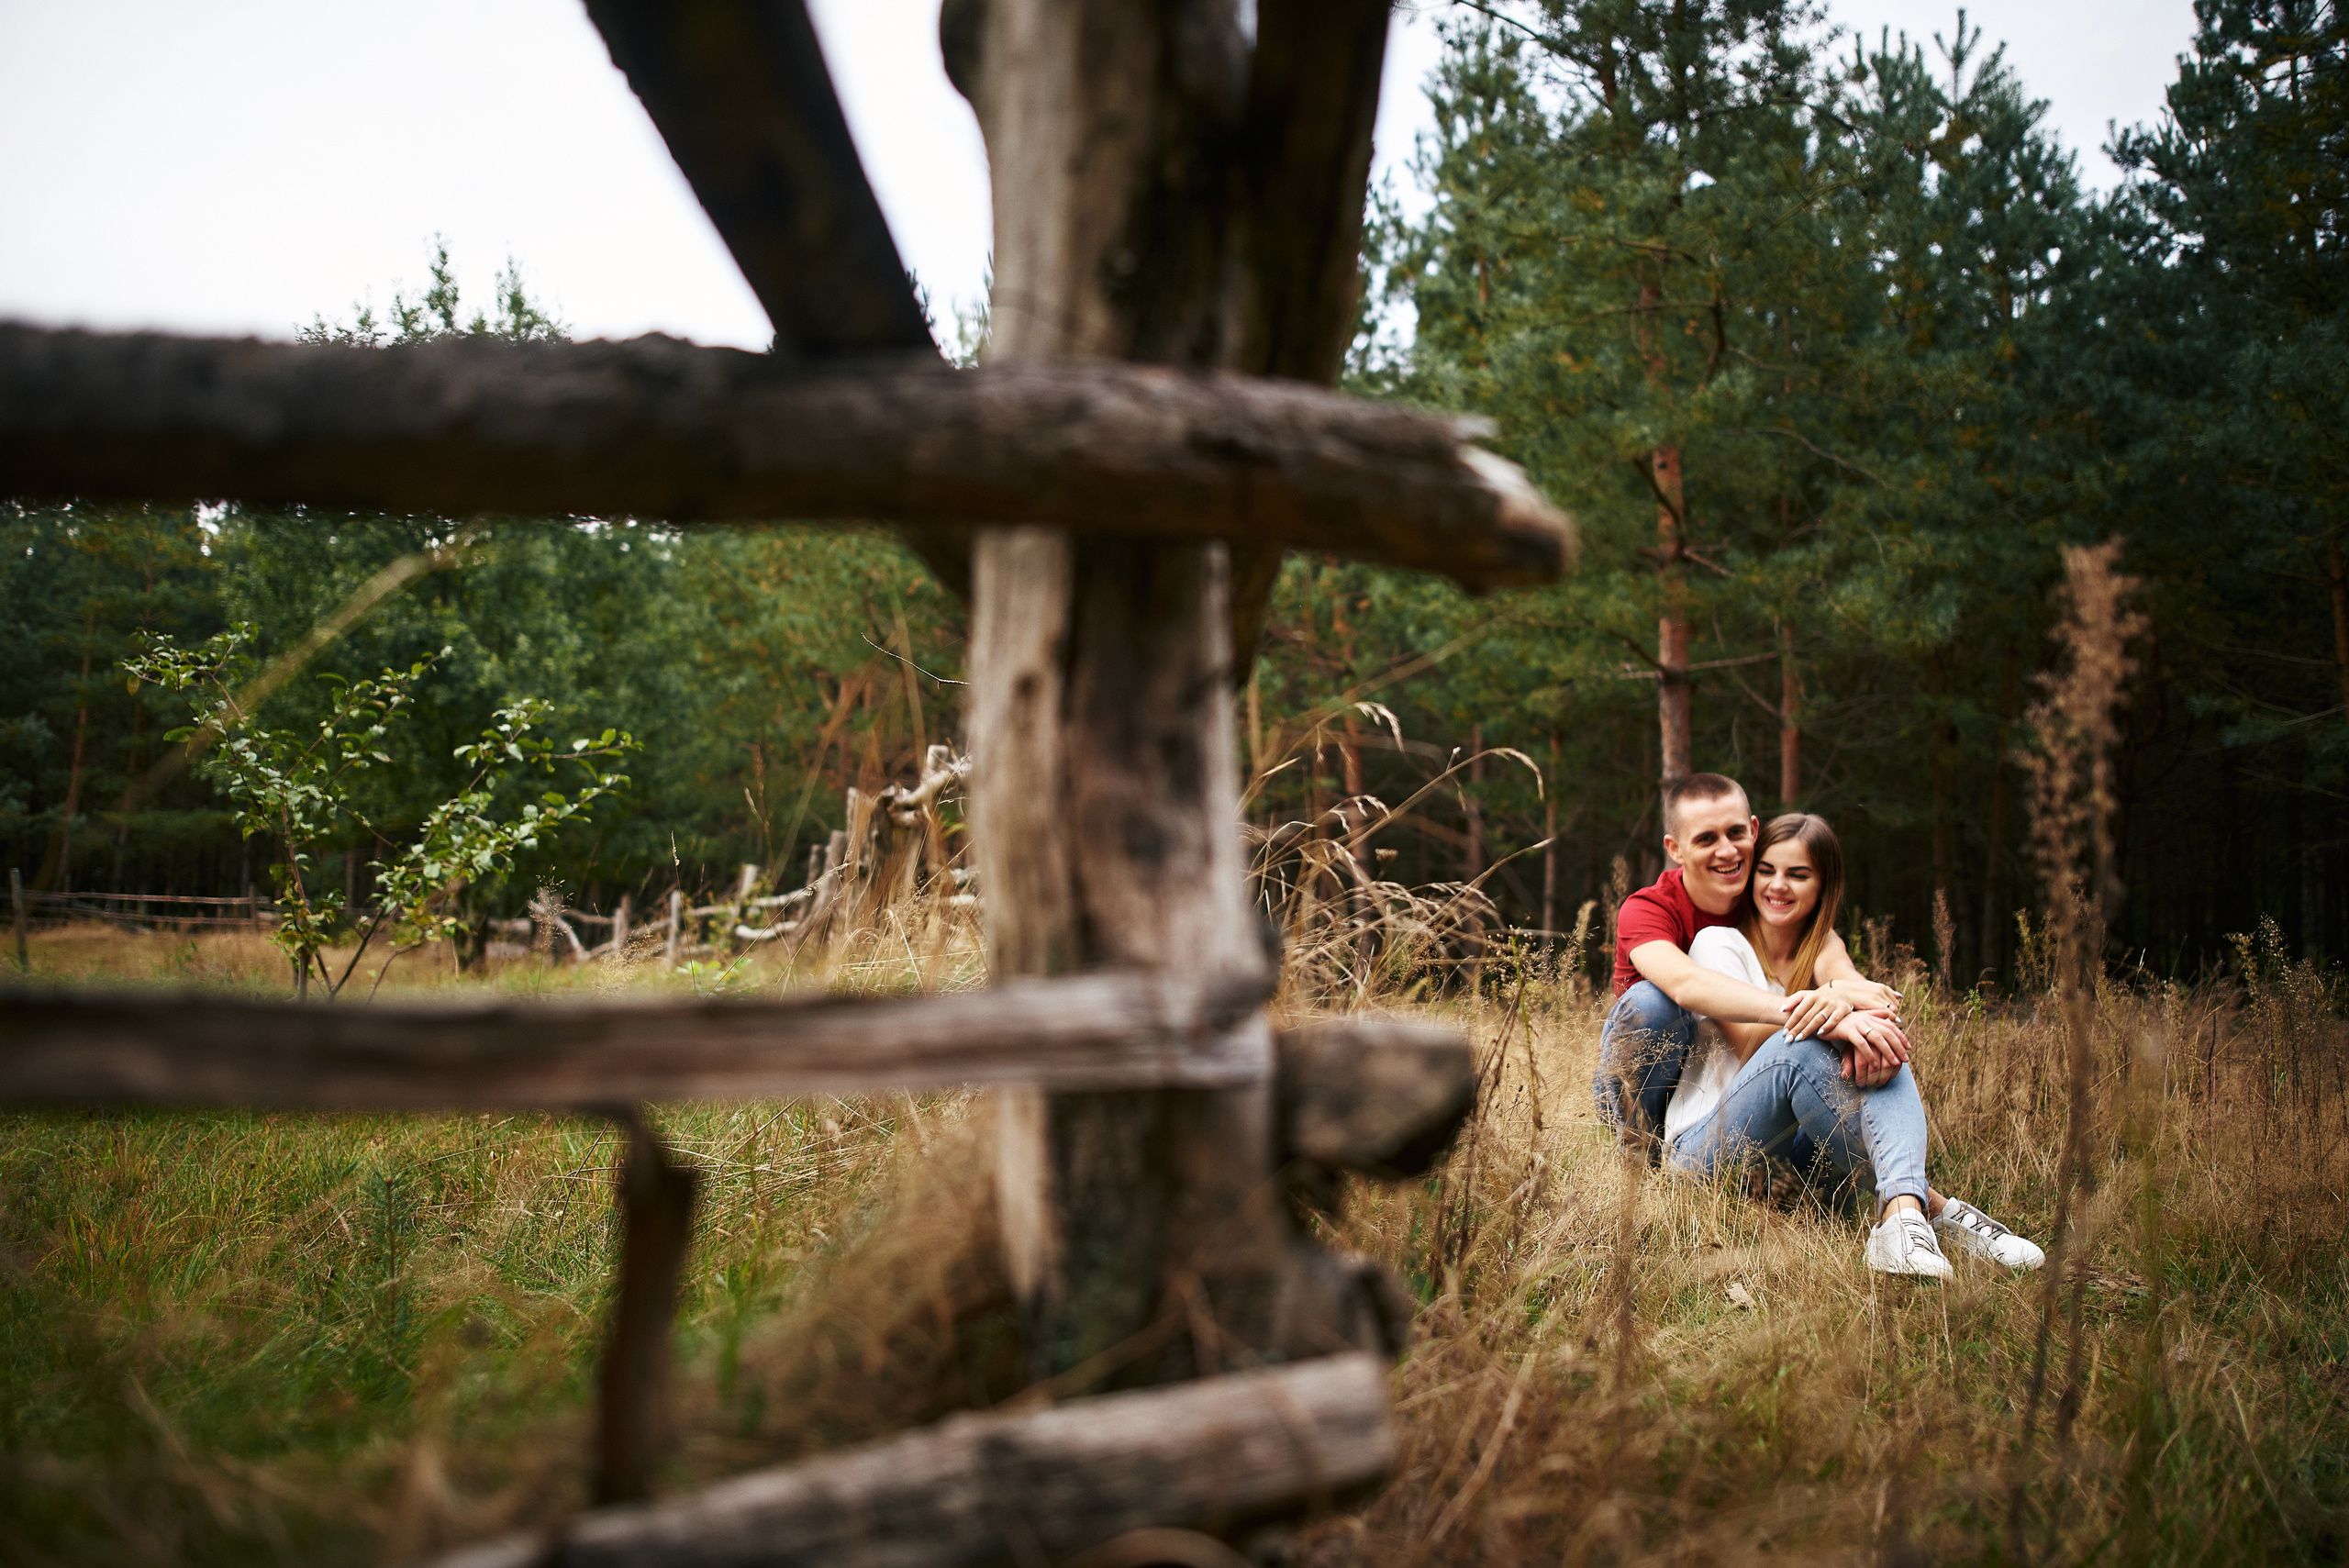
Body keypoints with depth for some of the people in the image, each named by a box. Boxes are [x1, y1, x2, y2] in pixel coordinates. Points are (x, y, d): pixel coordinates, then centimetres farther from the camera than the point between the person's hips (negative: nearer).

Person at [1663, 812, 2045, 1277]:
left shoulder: (1821, 951, 16)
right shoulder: (1718, 943, -1)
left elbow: (1864, 1004, -3)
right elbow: (1748, 1043, -17)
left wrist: (1864, 1031, -29)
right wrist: (1829, 1022, -37)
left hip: (1795, 1145, 5)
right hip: (1703, 1147, -5)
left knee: (1880, 1048, -23)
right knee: (1799, 1047, -33)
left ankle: (1902, 1211, -48)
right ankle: (1932, 1207, -38)